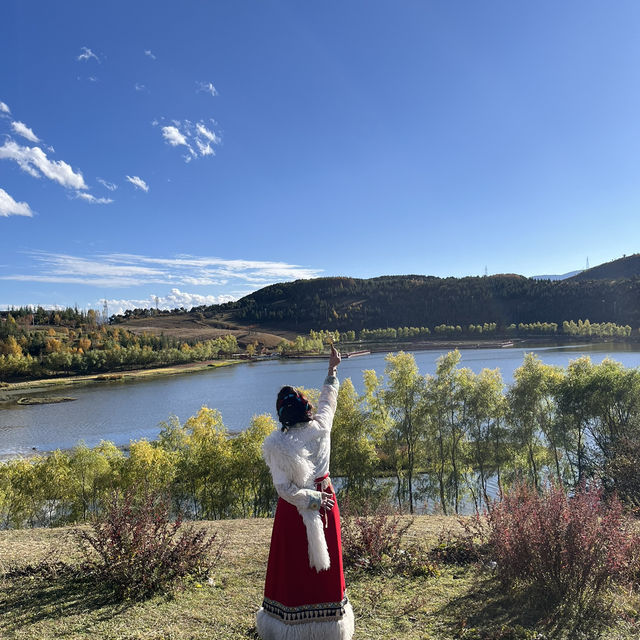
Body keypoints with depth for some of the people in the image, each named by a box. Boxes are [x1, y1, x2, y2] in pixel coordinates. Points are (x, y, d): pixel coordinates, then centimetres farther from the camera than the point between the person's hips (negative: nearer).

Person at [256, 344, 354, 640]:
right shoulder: (321, 427, -8)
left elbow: (284, 487, -18)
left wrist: (309, 500, -5)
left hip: (294, 508, -3)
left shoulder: (277, 444, -15)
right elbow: (329, 400, 12)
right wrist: (332, 370, 25)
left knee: (293, 565, 10)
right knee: (326, 562, 15)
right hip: (325, 500, 3)